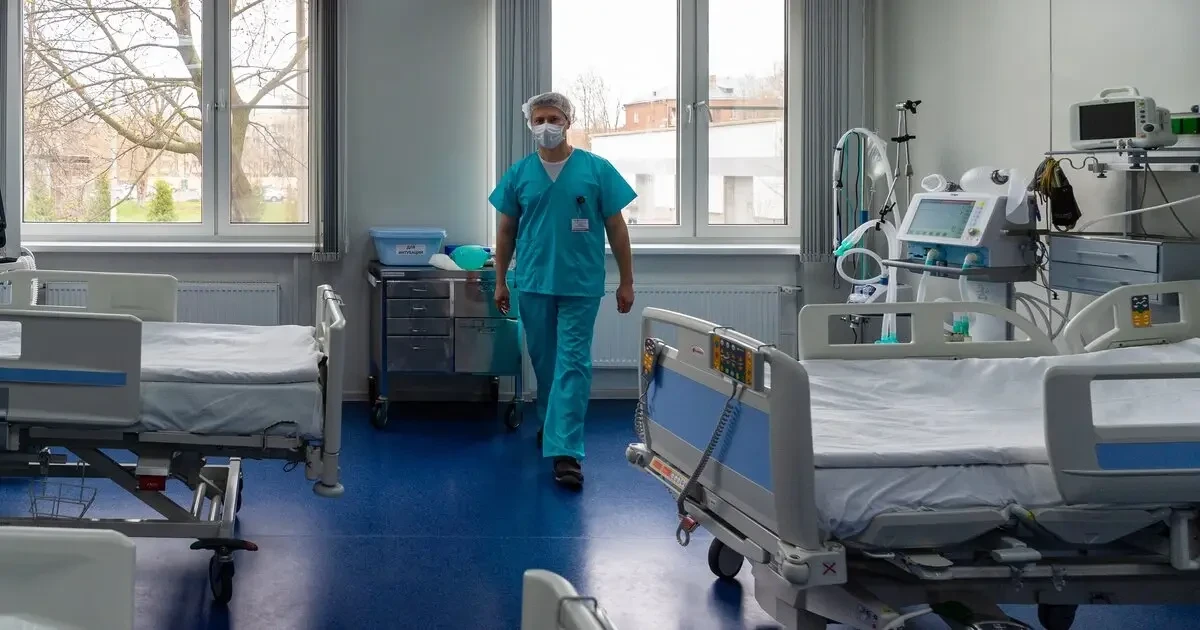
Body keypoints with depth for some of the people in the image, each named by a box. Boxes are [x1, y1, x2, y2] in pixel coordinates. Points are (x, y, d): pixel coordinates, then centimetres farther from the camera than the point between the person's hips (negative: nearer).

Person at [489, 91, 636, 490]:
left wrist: (626, 281, 0)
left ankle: (564, 451, -10)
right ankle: (551, 425, 36)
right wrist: (500, 281, 10)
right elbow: (506, 230, 11)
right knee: (543, 362, 15)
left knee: (572, 365, -6)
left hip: (580, 284, -3)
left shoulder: (597, 169, -2)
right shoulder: (519, 173, 4)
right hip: (533, 283, 3)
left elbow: (616, 227, 1)